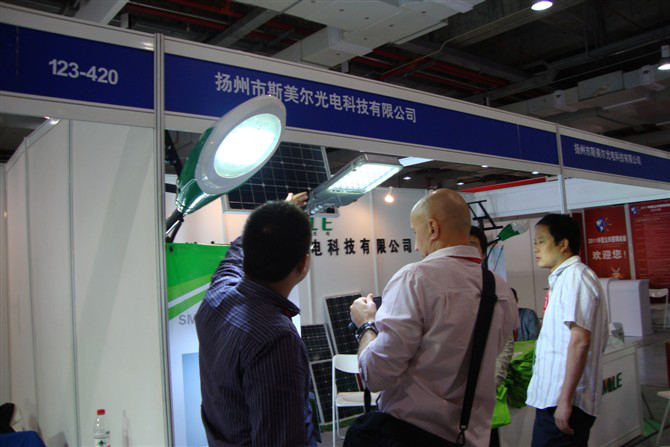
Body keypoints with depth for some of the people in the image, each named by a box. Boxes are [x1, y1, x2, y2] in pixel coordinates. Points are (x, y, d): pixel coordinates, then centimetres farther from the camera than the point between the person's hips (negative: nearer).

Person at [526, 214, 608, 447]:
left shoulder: (575, 277, -14)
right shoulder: (563, 278, 15)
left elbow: (580, 340, -21)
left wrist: (565, 399, -21)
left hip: (562, 400, -9)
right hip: (552, 396, 9)